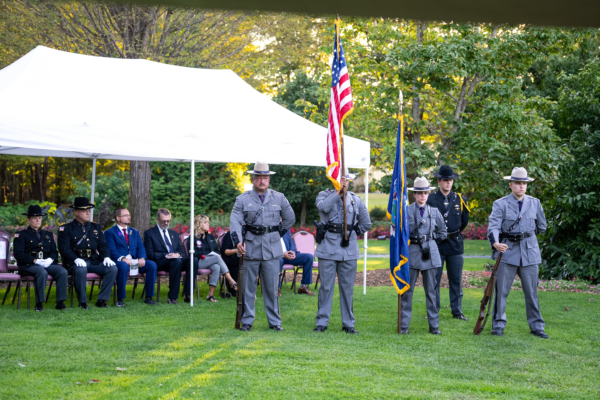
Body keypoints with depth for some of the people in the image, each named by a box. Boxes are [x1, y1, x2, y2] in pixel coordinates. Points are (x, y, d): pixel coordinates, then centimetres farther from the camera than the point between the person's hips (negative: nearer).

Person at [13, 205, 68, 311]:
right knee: (42, 272, -39)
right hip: (28, 265, -5)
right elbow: (18, 254, -4)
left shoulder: (48, 234, 25)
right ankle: (39, 303, -31)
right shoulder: (21, 235, 9)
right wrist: (36, 260, -16)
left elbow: (54, 251, 19)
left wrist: (50, 259, -7)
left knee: (63, 272, -26)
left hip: (47, 263, 5)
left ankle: (60, 302, -24)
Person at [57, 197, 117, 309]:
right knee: (80, 270, -39)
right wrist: (76, 259, -24)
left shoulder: (96, 227, 21)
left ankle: (102, 300, -14)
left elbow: (103, 245, 15)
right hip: (76, 262, -4)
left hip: (94, 261, 4)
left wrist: (106, 257, -7)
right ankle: (82, 302, -22)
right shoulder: (66, 229, 6)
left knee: (112, 268, -22)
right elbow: (64, 248, -6)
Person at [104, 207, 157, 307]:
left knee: (152, 265, -22)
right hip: (119, 261, -5)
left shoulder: (135, 232, 24)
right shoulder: (109, 232, 6)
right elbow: (112, 250, -7)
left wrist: (142, 258, -10)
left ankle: (149, 297, -14)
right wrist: (122, 258, -26)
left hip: (135, 262, 5)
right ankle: (120, 299, -28)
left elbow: (140, 247, 12)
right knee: (123, 266, -40)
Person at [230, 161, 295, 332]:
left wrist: (278, 233, 13)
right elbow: (235, 221, -8)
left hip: (272, 249, 1)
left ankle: (275, 322, 10)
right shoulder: (243, 199, 2)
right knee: (248, 287, 4)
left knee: (272, 288, 3)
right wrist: (238, 241, -23)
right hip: (251, 249, -1)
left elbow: (290, 219, 19)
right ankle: (247, 321, 12)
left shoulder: (279, 198, 8)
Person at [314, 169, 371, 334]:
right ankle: (322, 322, 7)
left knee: (347, 288, 5)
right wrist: (338, 191, -19)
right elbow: (322, 206, -20)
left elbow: (366, 224, 18)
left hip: (349, 249, 2)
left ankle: (348, 323, 12)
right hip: (328, 248, -2)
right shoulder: (324, 195, 5)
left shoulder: (356, 200, 11)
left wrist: (352, 233, 11)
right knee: (326, 286, 0)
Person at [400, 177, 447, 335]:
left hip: (430, 253, 2)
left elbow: (442, 233, 18)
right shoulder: (407, 211, -1)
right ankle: (404, 325, 5)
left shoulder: (434, 212, 8)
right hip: (412, 253, -2)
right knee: (407, 290, -1)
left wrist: (429, 239, 10)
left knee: (431, 290, 5)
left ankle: (434, 326, 9)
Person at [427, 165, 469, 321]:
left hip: (455, 244, 2)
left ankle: (457, 311, 14)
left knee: (456, 280, 6)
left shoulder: (460, 200, 5)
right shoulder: (430, 200, -2)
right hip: (436, 245, -2)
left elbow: (464, 222, 16)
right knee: (434, 279, 1)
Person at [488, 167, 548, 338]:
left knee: (532, 292, 5)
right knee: (501, 291, 0)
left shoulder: (535, 203, 8)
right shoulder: (500, 204, -2)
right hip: (507, 252, -2)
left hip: (530, 253, 2)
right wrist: (495, 243, -32)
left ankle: (536, 326, 13)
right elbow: (493, 226, -15)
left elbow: (541, 226, 21)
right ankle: (498, 325, 11)